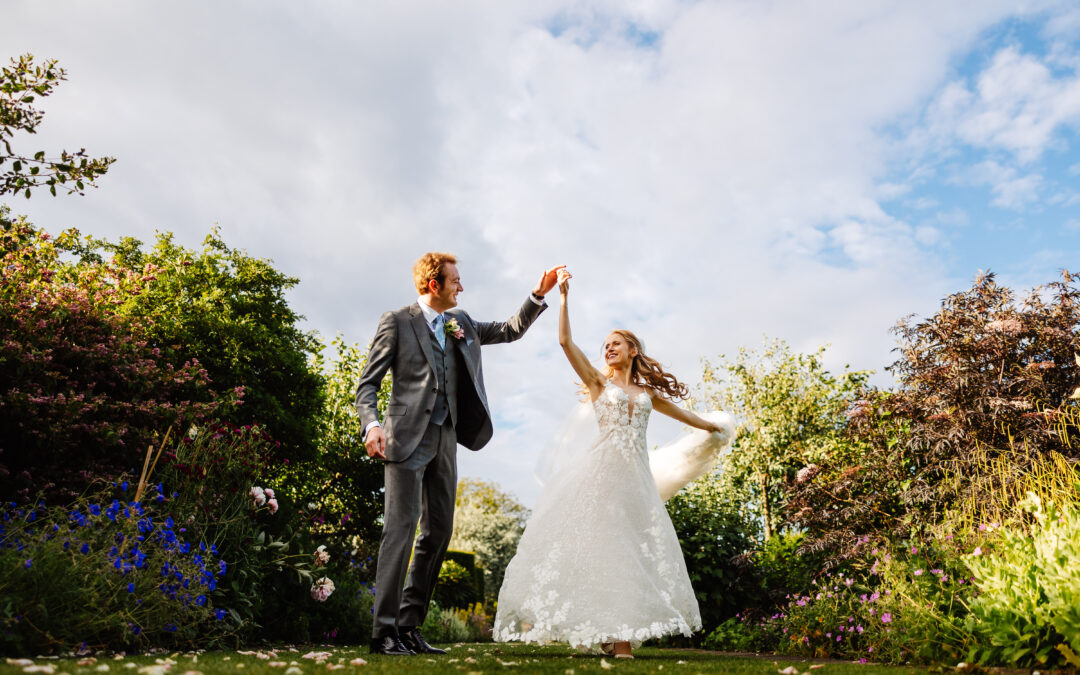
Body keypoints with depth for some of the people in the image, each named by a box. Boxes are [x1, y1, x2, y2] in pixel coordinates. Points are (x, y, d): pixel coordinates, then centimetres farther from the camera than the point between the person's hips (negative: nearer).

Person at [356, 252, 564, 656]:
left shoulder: (461, 323, 17)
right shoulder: (397, 322, 0)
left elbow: (511, 331, 23)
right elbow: (368, 383, -2)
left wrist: (539, 295, 10)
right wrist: (371, 424, -20)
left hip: (445, 439, 7)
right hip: (407, 437, -6)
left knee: (439, 531, 6)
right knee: (401, 527, -11)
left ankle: (409, 627, 16)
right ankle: (384, 630, -4)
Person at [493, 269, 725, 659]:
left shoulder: (647, 392, 18)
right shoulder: (598, 382, 8)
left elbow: (678, 411, 35)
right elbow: (565, 341, -2)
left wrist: (708, 426, 49)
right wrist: (563, 296, -6)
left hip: (635, 474, 3)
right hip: (602, 470, -3)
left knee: (629, 549, 0)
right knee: (599, 542, -7)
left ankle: (620, 637, 4)